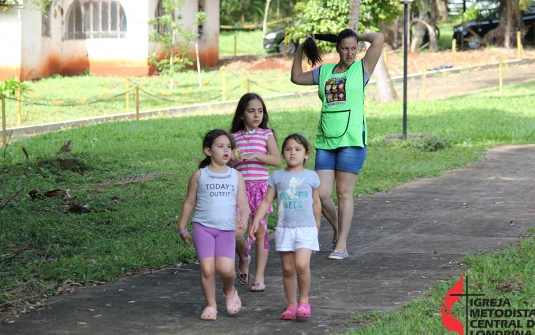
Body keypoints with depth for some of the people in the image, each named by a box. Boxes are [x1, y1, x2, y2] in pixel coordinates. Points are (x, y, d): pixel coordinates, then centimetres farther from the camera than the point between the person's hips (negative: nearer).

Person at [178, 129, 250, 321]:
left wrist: (244, 217, -17)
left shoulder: (236, 176, 9)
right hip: (203, 228, 0)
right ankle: (211, 305, 10)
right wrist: (182, 228, 13)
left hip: (227, 230, 1)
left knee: (225, 268, -15)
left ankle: (229, 291, 17)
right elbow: (189, 203, 11)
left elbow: (243, 203, 5)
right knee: (207, 269, -9)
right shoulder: (200, 175, 5)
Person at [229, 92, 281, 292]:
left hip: (260, 186, -1)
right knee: (236, 232, -10)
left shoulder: (266, 134, 3)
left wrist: (255, 156, -20)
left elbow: (277, 160, -8)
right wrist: (232, 160, -8)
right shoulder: (234, 136, 8)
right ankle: (244, 259, 22)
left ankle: (259, 277, 10)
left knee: (260, 233, 2)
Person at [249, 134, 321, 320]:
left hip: (306, 228, -2)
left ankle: (304, 300, 0)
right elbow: (267, 201, 5)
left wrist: (317, 227, 17)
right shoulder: (277, 176, 6)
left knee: (302, 264, -19)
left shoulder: (311, 176, 5)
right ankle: (292, 305, 16)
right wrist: (256, 221, -5)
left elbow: (316, 203, 13)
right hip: (284, 228, 2)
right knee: (287, 269, 5)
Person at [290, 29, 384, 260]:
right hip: (325, 141, 4)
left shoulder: (362, 68, 4)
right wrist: (301, 50, 21)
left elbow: (378, 38, -7)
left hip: (351, 140, -4)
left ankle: (341, 244, 2)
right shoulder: (324, 71, 15)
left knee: (344, 193, -4)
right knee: (321, 194, -1)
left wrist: (357, 36, 8)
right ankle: (337, 229, 25)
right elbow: (296, 77, 29)